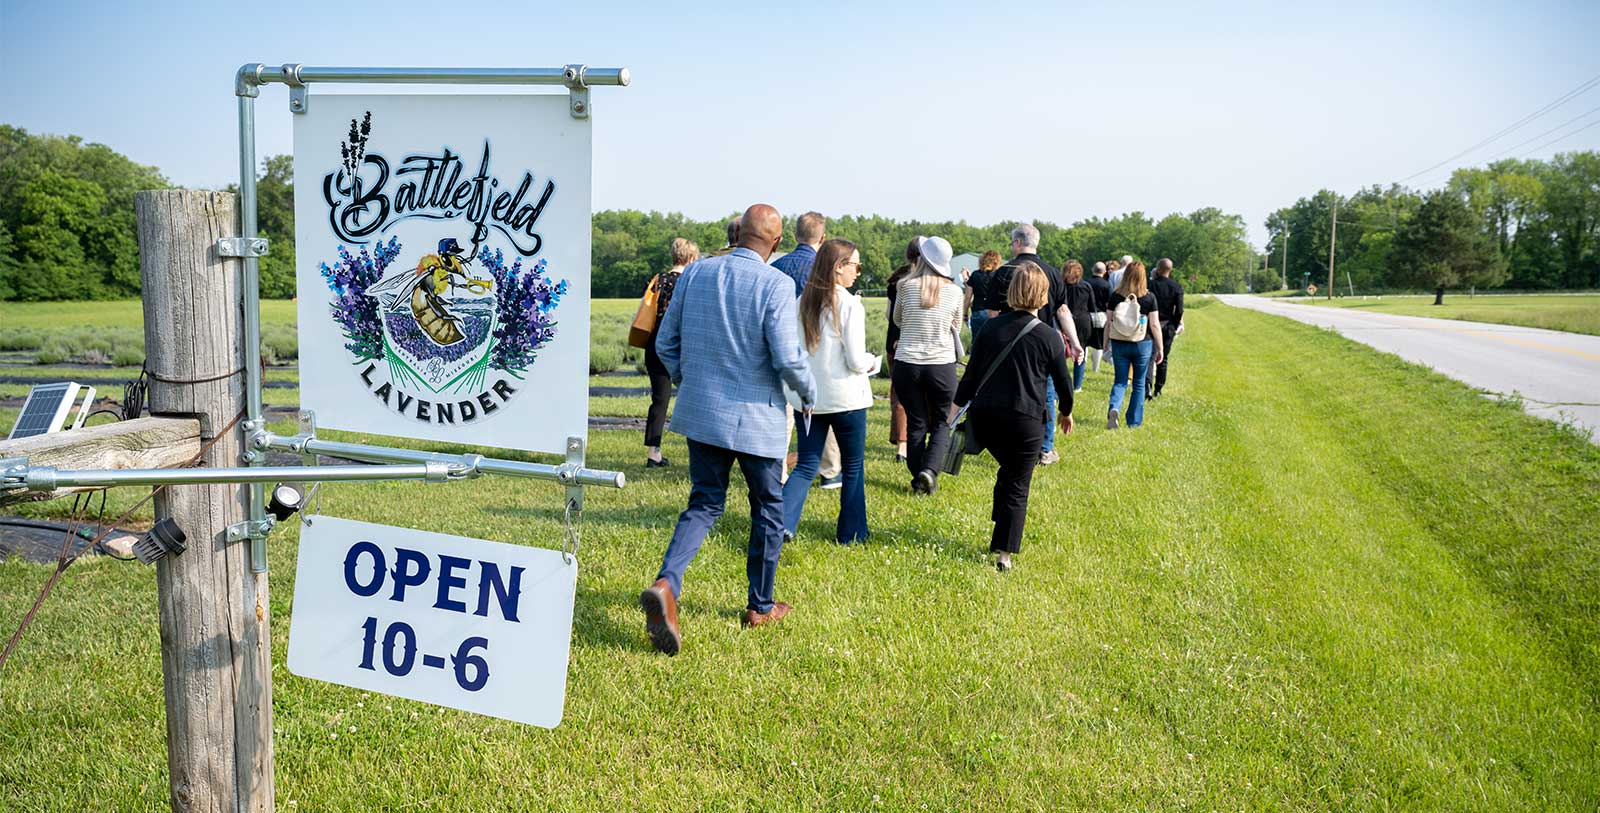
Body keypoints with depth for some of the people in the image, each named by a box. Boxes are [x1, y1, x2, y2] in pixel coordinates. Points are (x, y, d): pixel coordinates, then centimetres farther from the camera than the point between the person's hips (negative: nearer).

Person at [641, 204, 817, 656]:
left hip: (701, 412, 4)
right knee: (768, 508, 15)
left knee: (705, 504, 13)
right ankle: (760, 606, 25)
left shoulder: (694, 273, 1)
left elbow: (666, 343, 6)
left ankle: (666, 584, -11)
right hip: (756, 416, -4)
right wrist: (808, 395, 1)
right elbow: (787, 358, -18)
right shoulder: (775, 284, -14)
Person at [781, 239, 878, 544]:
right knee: (853, 467, 13)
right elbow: (856, 360, -17)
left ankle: (782, 523, -7)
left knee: (806, 465, 11)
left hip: (807, 397, 5)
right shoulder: (850, 305, -15)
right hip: (845, 398, -5)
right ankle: (850, 533, 22)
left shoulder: (802, 302, 2)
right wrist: (871, 362, 4)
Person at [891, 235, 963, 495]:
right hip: (942, 364, 0)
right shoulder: (954, 291, -3)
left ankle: (918, 479, 14)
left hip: (907, 364, 0)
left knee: (916, 423, 11)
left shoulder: (906, 286, -6)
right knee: (941, 423, 13)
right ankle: (930, 469, -6)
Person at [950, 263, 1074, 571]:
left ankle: (1000, 528, 31)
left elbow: (971, 374, 3)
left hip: (984, 417, 3)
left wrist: (955, 409, 10)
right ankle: (1003, 552, 5)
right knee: (1017, 487, 7)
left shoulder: (991, 327, 1)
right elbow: (1063, 383, 5)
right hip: (1025, 422, -3)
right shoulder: (1049, 338, -6)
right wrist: (1066, 413, 22)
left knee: (1008, 471, 27)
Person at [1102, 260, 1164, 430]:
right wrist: (1159, 348, 5)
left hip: (1119, 344, 1)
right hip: (1143, 345, -1)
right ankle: (1134, 422, 16)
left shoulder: (1115, 296, -3)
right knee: (1139, 383, 12)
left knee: (1120, 381, 10)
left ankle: (1114, 408, -18)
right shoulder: (1149, 298, -6)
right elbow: (1155, 325, -4)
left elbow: (1108, 323, 0)